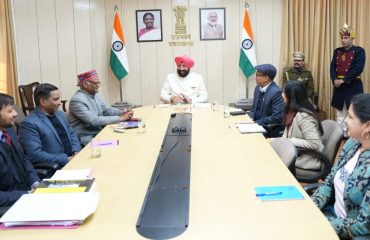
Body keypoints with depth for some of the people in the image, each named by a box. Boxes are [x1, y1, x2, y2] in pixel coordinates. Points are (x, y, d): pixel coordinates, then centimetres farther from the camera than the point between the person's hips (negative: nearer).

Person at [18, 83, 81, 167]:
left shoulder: (60, 114, 13)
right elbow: (35, 155, -18)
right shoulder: (29, 123, -11)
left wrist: (77, 151, 2)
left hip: (72, 159, 8)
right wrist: (66, 159, -18)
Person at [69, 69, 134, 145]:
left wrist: (123, 113, -7)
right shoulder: (77, 100, -19)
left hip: (99, 132, 8)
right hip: (86, 139, -8)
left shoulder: (95, 95, 8)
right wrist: (120, 118, -23)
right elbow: (93, 121, -25)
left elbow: (107, 109, 14)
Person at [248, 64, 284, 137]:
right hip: (256, 124, 8)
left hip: (270, 130, -7)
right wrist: (251, 118, -3)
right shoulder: (258, 88, 5)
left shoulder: (276, 92, -20)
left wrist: (256, 122, -19)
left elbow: (277, 118, -24)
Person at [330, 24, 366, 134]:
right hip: (339, 86, 5)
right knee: (340, 113, 12)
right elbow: (332, 67, 5)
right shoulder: (337, 51, 10)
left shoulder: (359, 51, -7)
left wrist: (343, 80, -18)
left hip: (353, 86, -5)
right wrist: (335, 80, -12)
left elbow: (358, 69, -16)